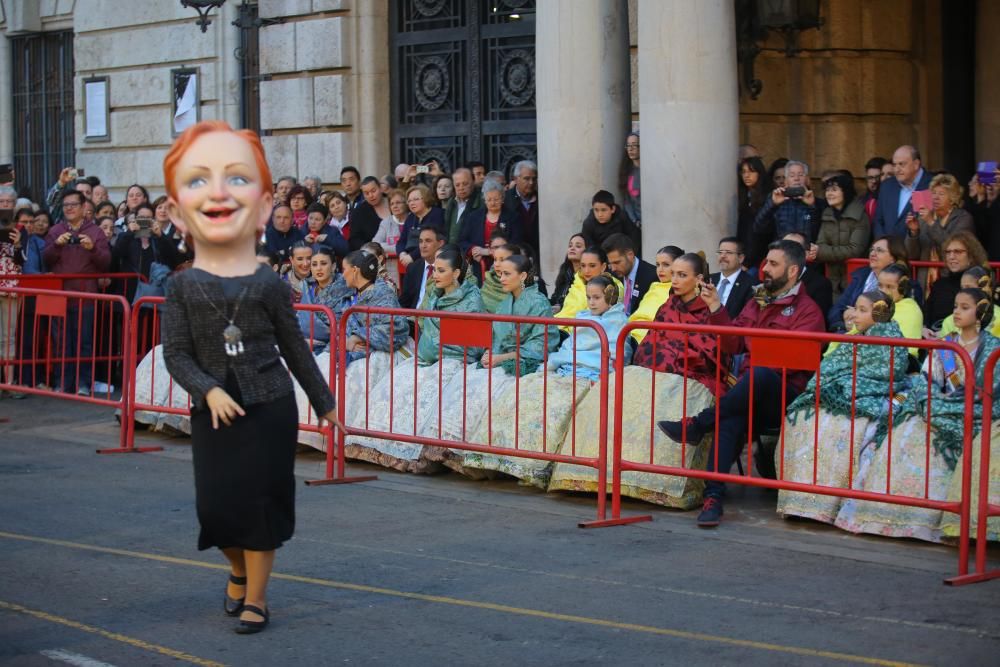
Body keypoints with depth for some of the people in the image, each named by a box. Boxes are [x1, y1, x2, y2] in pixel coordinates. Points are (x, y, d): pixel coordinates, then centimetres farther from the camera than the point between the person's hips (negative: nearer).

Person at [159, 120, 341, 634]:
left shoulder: (269, 286, -4)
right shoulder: (183, 287, -4)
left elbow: (295, 349, 5)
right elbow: (176, 355, -5)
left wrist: (324, 401, 11)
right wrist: (209, 391, -20)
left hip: (269, 409, -1)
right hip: (214, 412, 1)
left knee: (261, 502, 2)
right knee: (216, 505, 5)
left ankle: (255, 597, 16)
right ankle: (239, 570, 36)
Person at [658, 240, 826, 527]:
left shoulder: (807, 310, 3)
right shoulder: (757, 302, 25)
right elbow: (733, 344, 21)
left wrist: (754, 371, -13)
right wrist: (716, 308, 11)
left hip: (783, 394, -4)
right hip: (749, 392, 4)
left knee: (760, 374, -39)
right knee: (731, 416, -31)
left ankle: (697, 425, -32)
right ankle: (713, 497, -42)